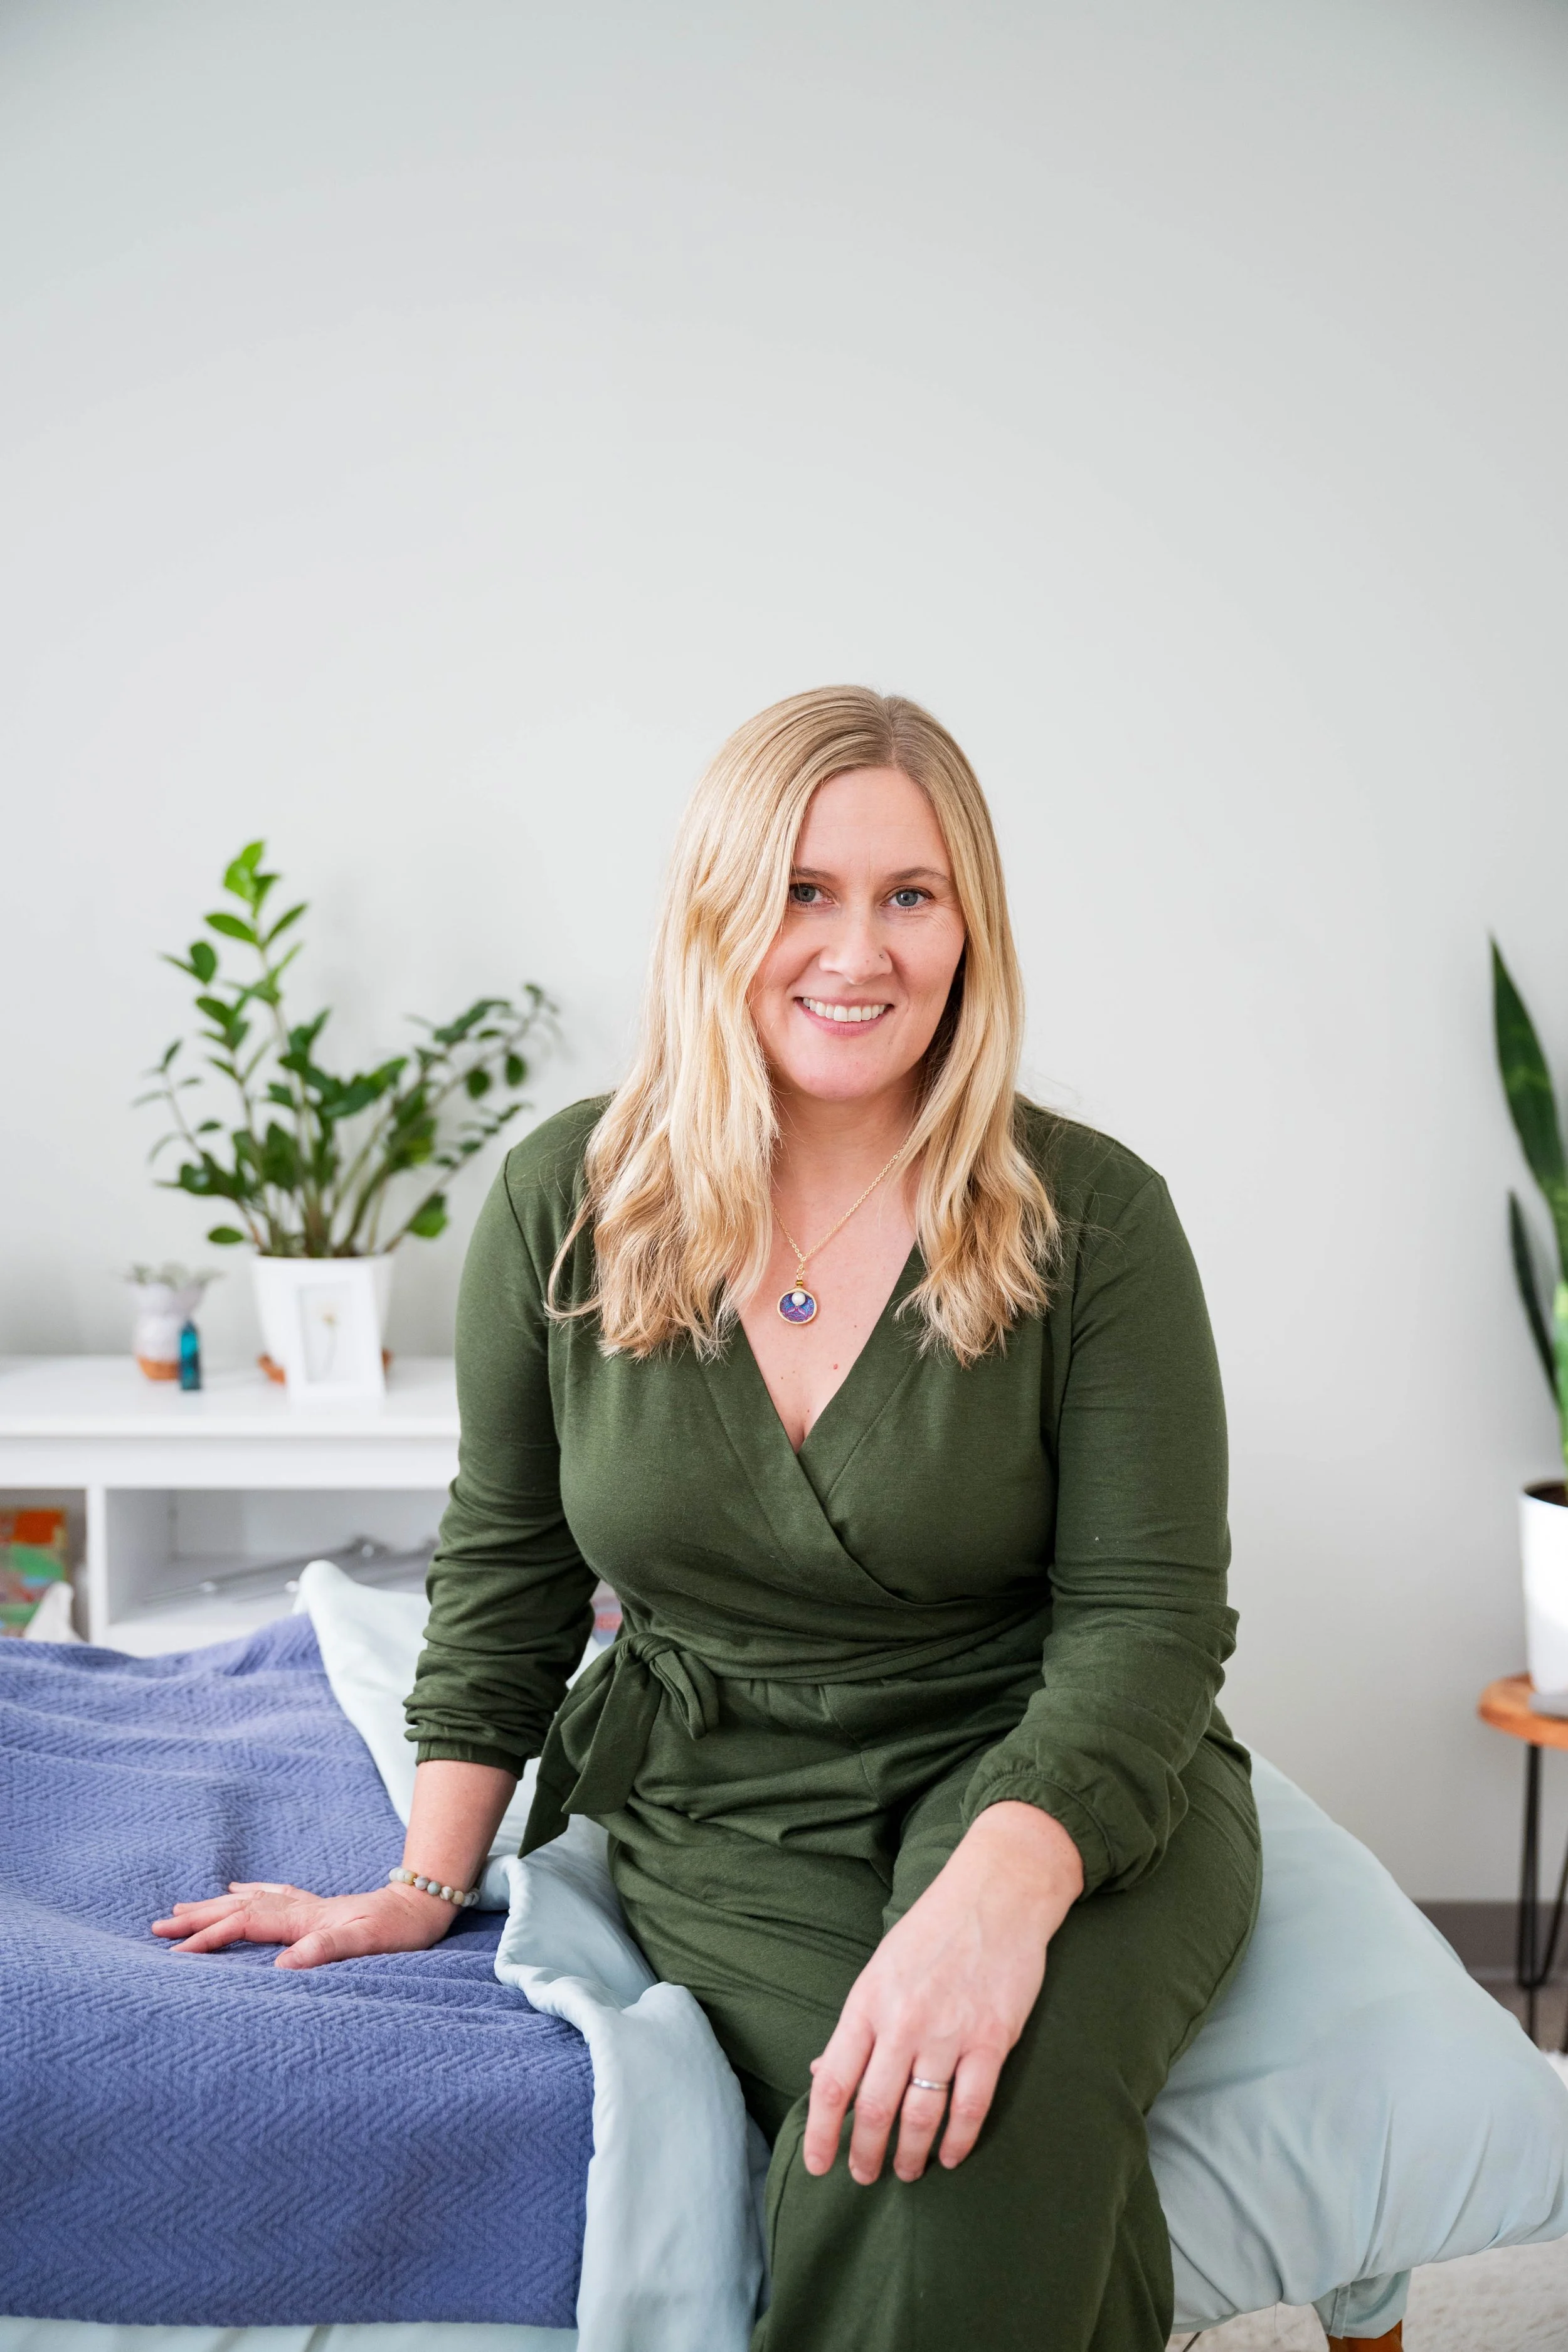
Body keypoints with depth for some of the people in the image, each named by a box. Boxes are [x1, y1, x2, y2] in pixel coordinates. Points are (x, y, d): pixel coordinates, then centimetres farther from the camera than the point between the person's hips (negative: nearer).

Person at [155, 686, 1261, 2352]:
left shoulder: (1091, 1217, -9)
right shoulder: (568, 1197, -2)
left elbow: (1147, 1617, -12)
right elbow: (504, 1564, 8)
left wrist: (1001, 1884, -30)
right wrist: (426, 1885, 6)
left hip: (1053, 1780, 0)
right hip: (716, 1808, 1)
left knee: (995, 2107, -32)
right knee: (892, 2127, -30)